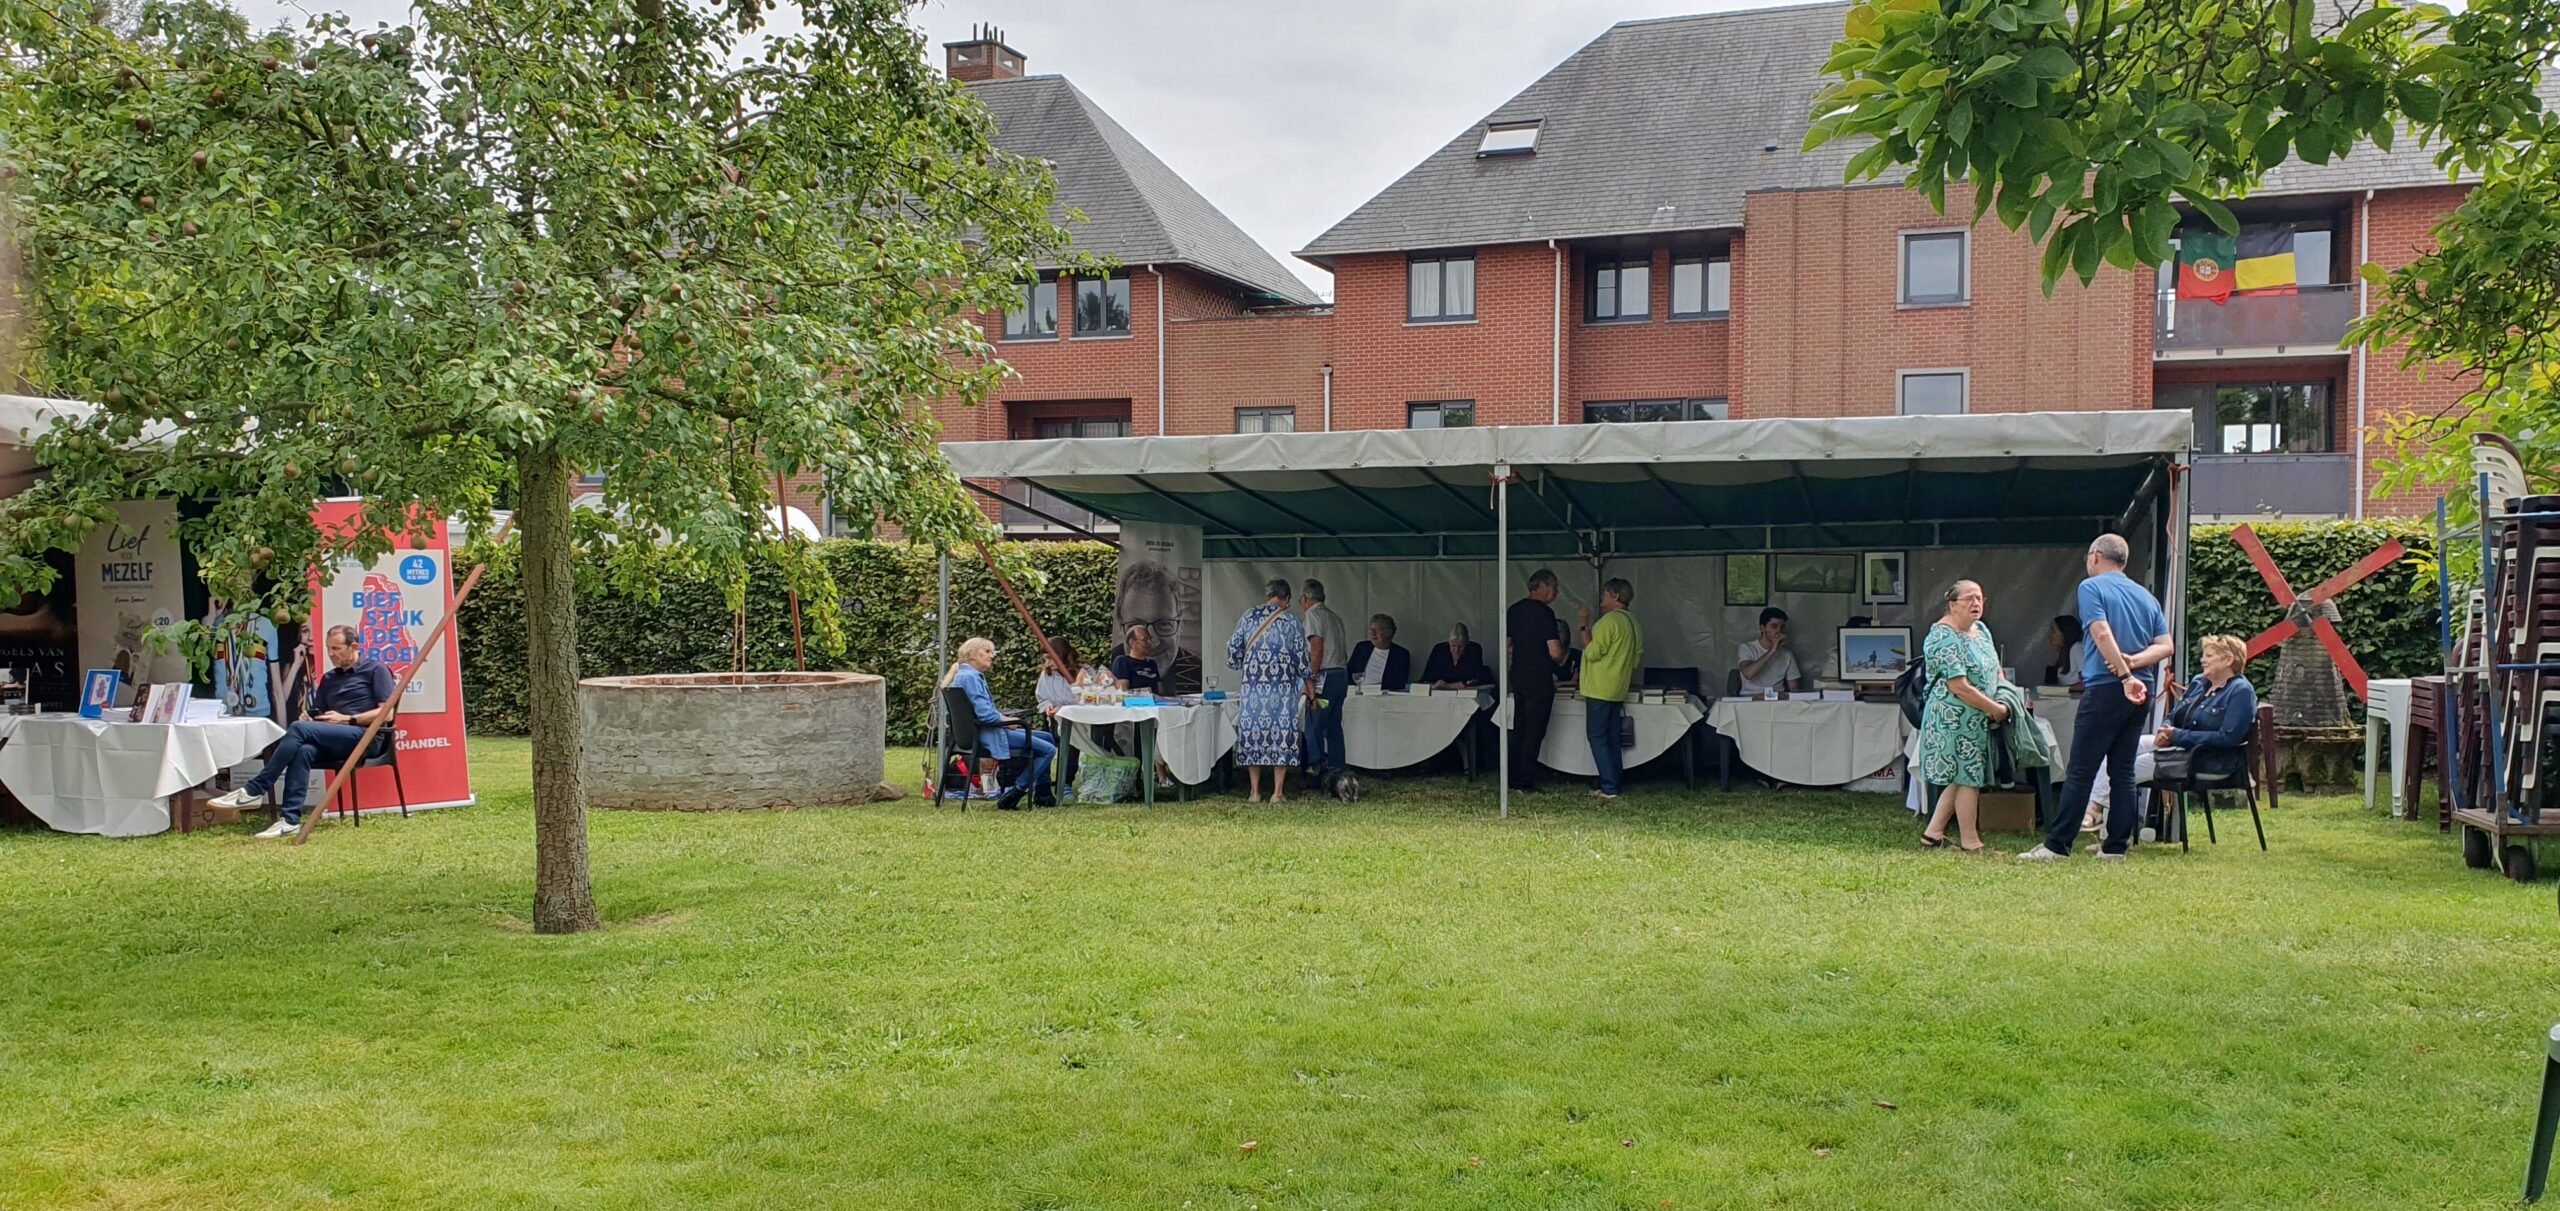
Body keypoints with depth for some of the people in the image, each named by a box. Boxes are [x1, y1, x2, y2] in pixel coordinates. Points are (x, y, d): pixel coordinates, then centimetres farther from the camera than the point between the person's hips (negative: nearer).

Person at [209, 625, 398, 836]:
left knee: (300, 729, -26)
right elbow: (317, 715, 24)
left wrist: (347, 719, -12)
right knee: (303, 750, -29)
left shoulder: (375, 669, 4)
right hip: (335, 740, 6)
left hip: (364, 736, -6)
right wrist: (308, 717, -1)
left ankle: (253, 791, -24)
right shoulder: (328, 678, 25)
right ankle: (290, 819, -36)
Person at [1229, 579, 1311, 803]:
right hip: (1283, 684, -2)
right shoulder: (1290, 620, 0)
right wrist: (1304, 681, 15)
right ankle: (1278, 792, 1)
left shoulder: (1248, 617, 5)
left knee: (1253, 728, 6)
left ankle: (1254, 791, 7)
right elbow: (1301, 654, 1)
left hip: (1253, 683, 2)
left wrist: (1239, 667, 25)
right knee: (1281, 729, 2)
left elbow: (1233, 647, 6)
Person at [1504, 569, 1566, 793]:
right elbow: (1555, 653, -17)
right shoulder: (1544, 613, -14)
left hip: (1518, 678, 7)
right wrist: (1561, 657, 4)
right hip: (1539, 680, -7)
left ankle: (1514, 780, 16)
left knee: (1519, 730, 14)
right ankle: (1525, 783, -1)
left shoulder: (1513, 611, 8)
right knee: (1535, 732, -1)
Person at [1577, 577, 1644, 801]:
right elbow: (1636, 660, 20)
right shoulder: (1633, 623, 14)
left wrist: (1584, 627, -13)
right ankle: (1613, 784, 13)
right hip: (1618, 689, 9)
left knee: (1597, 736, -7)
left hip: (1600, 689, -9)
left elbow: (1593, 653, -19)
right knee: (1611, 738, 12)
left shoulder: (1609, 621, -16)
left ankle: (1609, 788, -11)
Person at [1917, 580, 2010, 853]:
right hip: (1953, 718, -9)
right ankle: (1971, 843, 4)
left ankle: (1933, 833, 17)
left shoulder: (1981, 629, 12)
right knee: (1968, 776, -4)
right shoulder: (1943, 637, -17)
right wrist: (1995, 709, -15)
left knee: (1962, 777, 11)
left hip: (1977, 720, 9)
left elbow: (1995, 668, 23)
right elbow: (1959, 687, -21)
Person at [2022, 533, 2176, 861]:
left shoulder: (2091, 587, -4)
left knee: (2081, 771, -4)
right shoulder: (2147, 596, 16)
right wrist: (2134, 661, -7)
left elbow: (2103, 635, -17)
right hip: (2140, 691, 6)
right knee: (2123, 771, 9)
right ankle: (2116, 846, 9)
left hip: (2105, 688, -6)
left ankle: (2057, 845, -2)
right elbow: (2165, 646, 8)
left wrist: (2125, 676, -19)